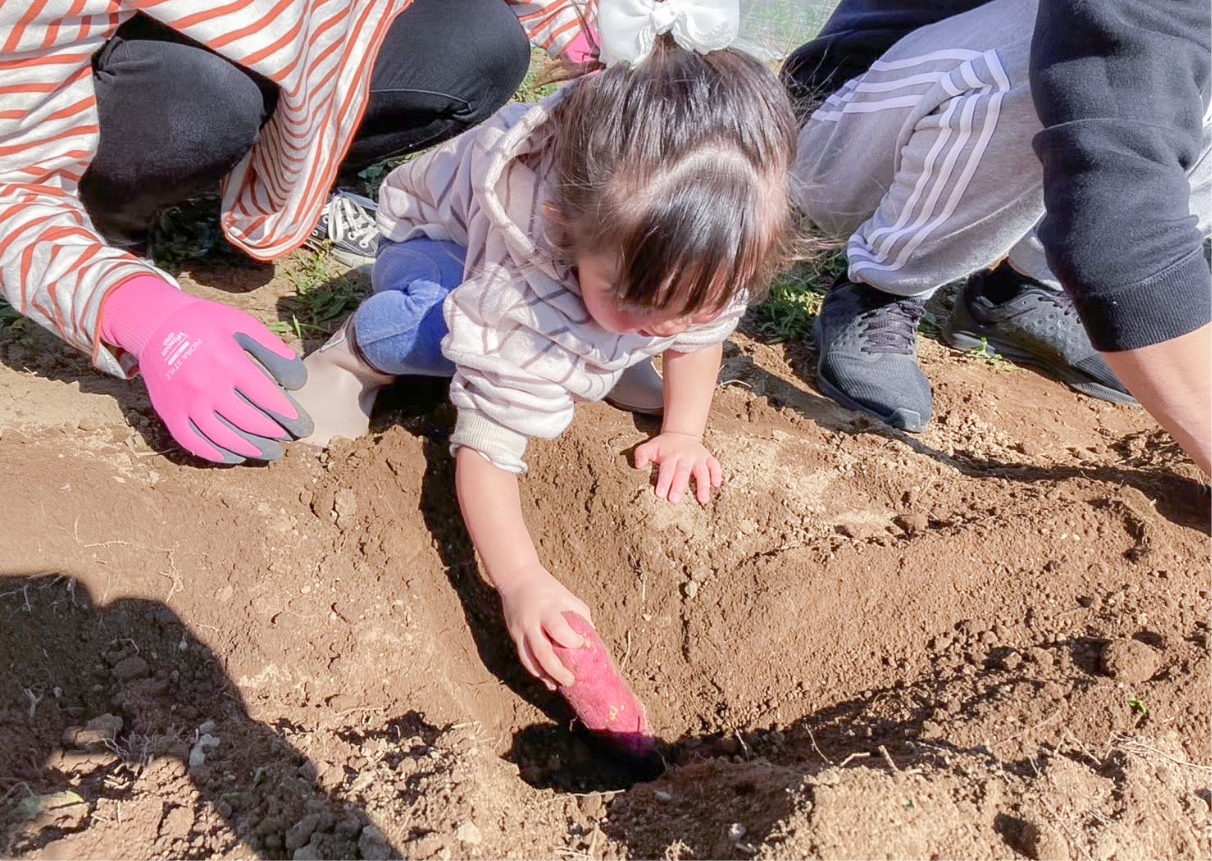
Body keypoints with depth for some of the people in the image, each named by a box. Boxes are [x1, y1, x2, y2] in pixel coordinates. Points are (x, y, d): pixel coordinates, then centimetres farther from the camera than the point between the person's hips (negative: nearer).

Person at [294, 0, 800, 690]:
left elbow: (703, 325, -9)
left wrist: (683, 433, -16)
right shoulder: (521, 296, -46)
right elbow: (487, 447, -42)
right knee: (430, 328, -38)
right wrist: (522, 581, -53)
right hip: (440, 238, -6)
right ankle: (363, 351, -5)